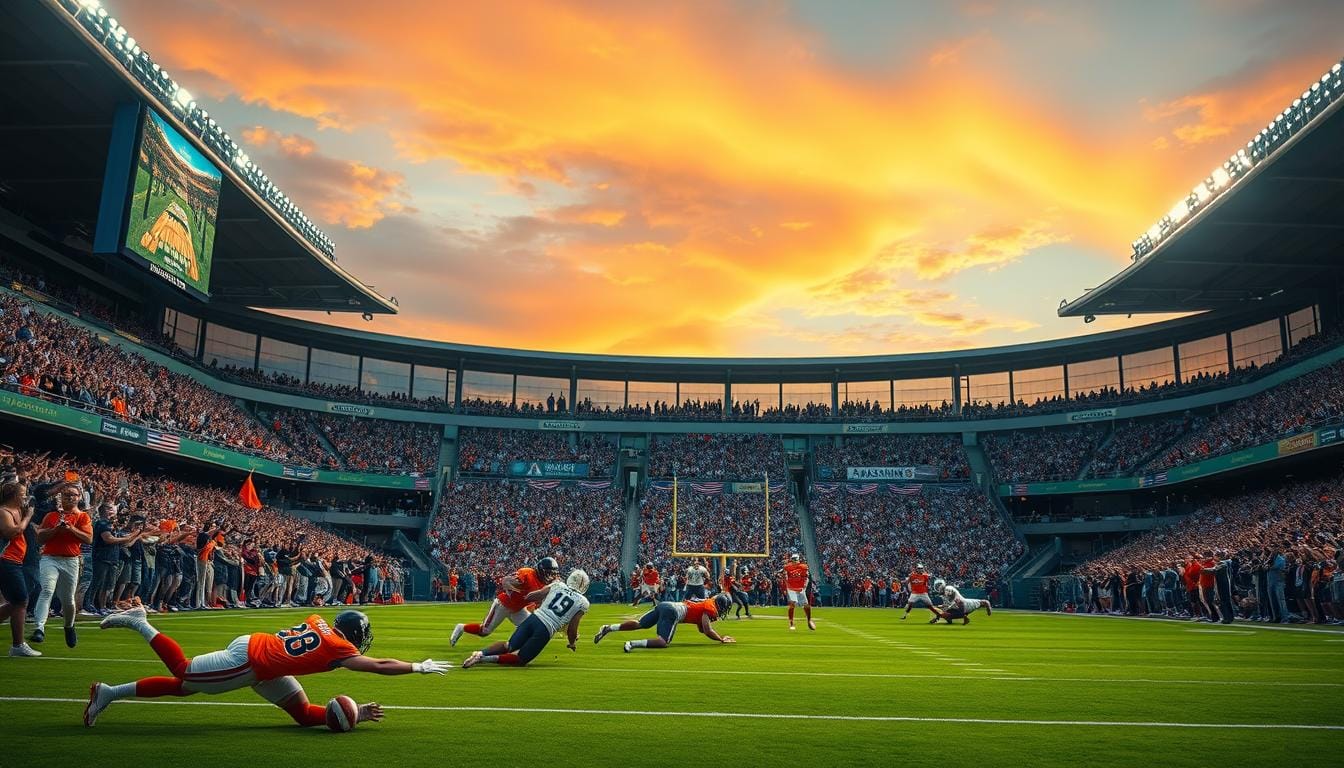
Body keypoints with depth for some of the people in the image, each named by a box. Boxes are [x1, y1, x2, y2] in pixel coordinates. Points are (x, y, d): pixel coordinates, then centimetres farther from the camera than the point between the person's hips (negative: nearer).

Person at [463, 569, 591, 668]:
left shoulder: (557, 585, 12)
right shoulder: (582, 603, 5)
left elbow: (529, 598, 13)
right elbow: (571, 630, 4)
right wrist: (572, 643, 24)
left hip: (533, 619, 4)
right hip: (546, 630, -4)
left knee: (509, 647, 21)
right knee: (521, 660, 6)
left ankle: (481, 653, -5)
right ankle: (487, 659, -18)